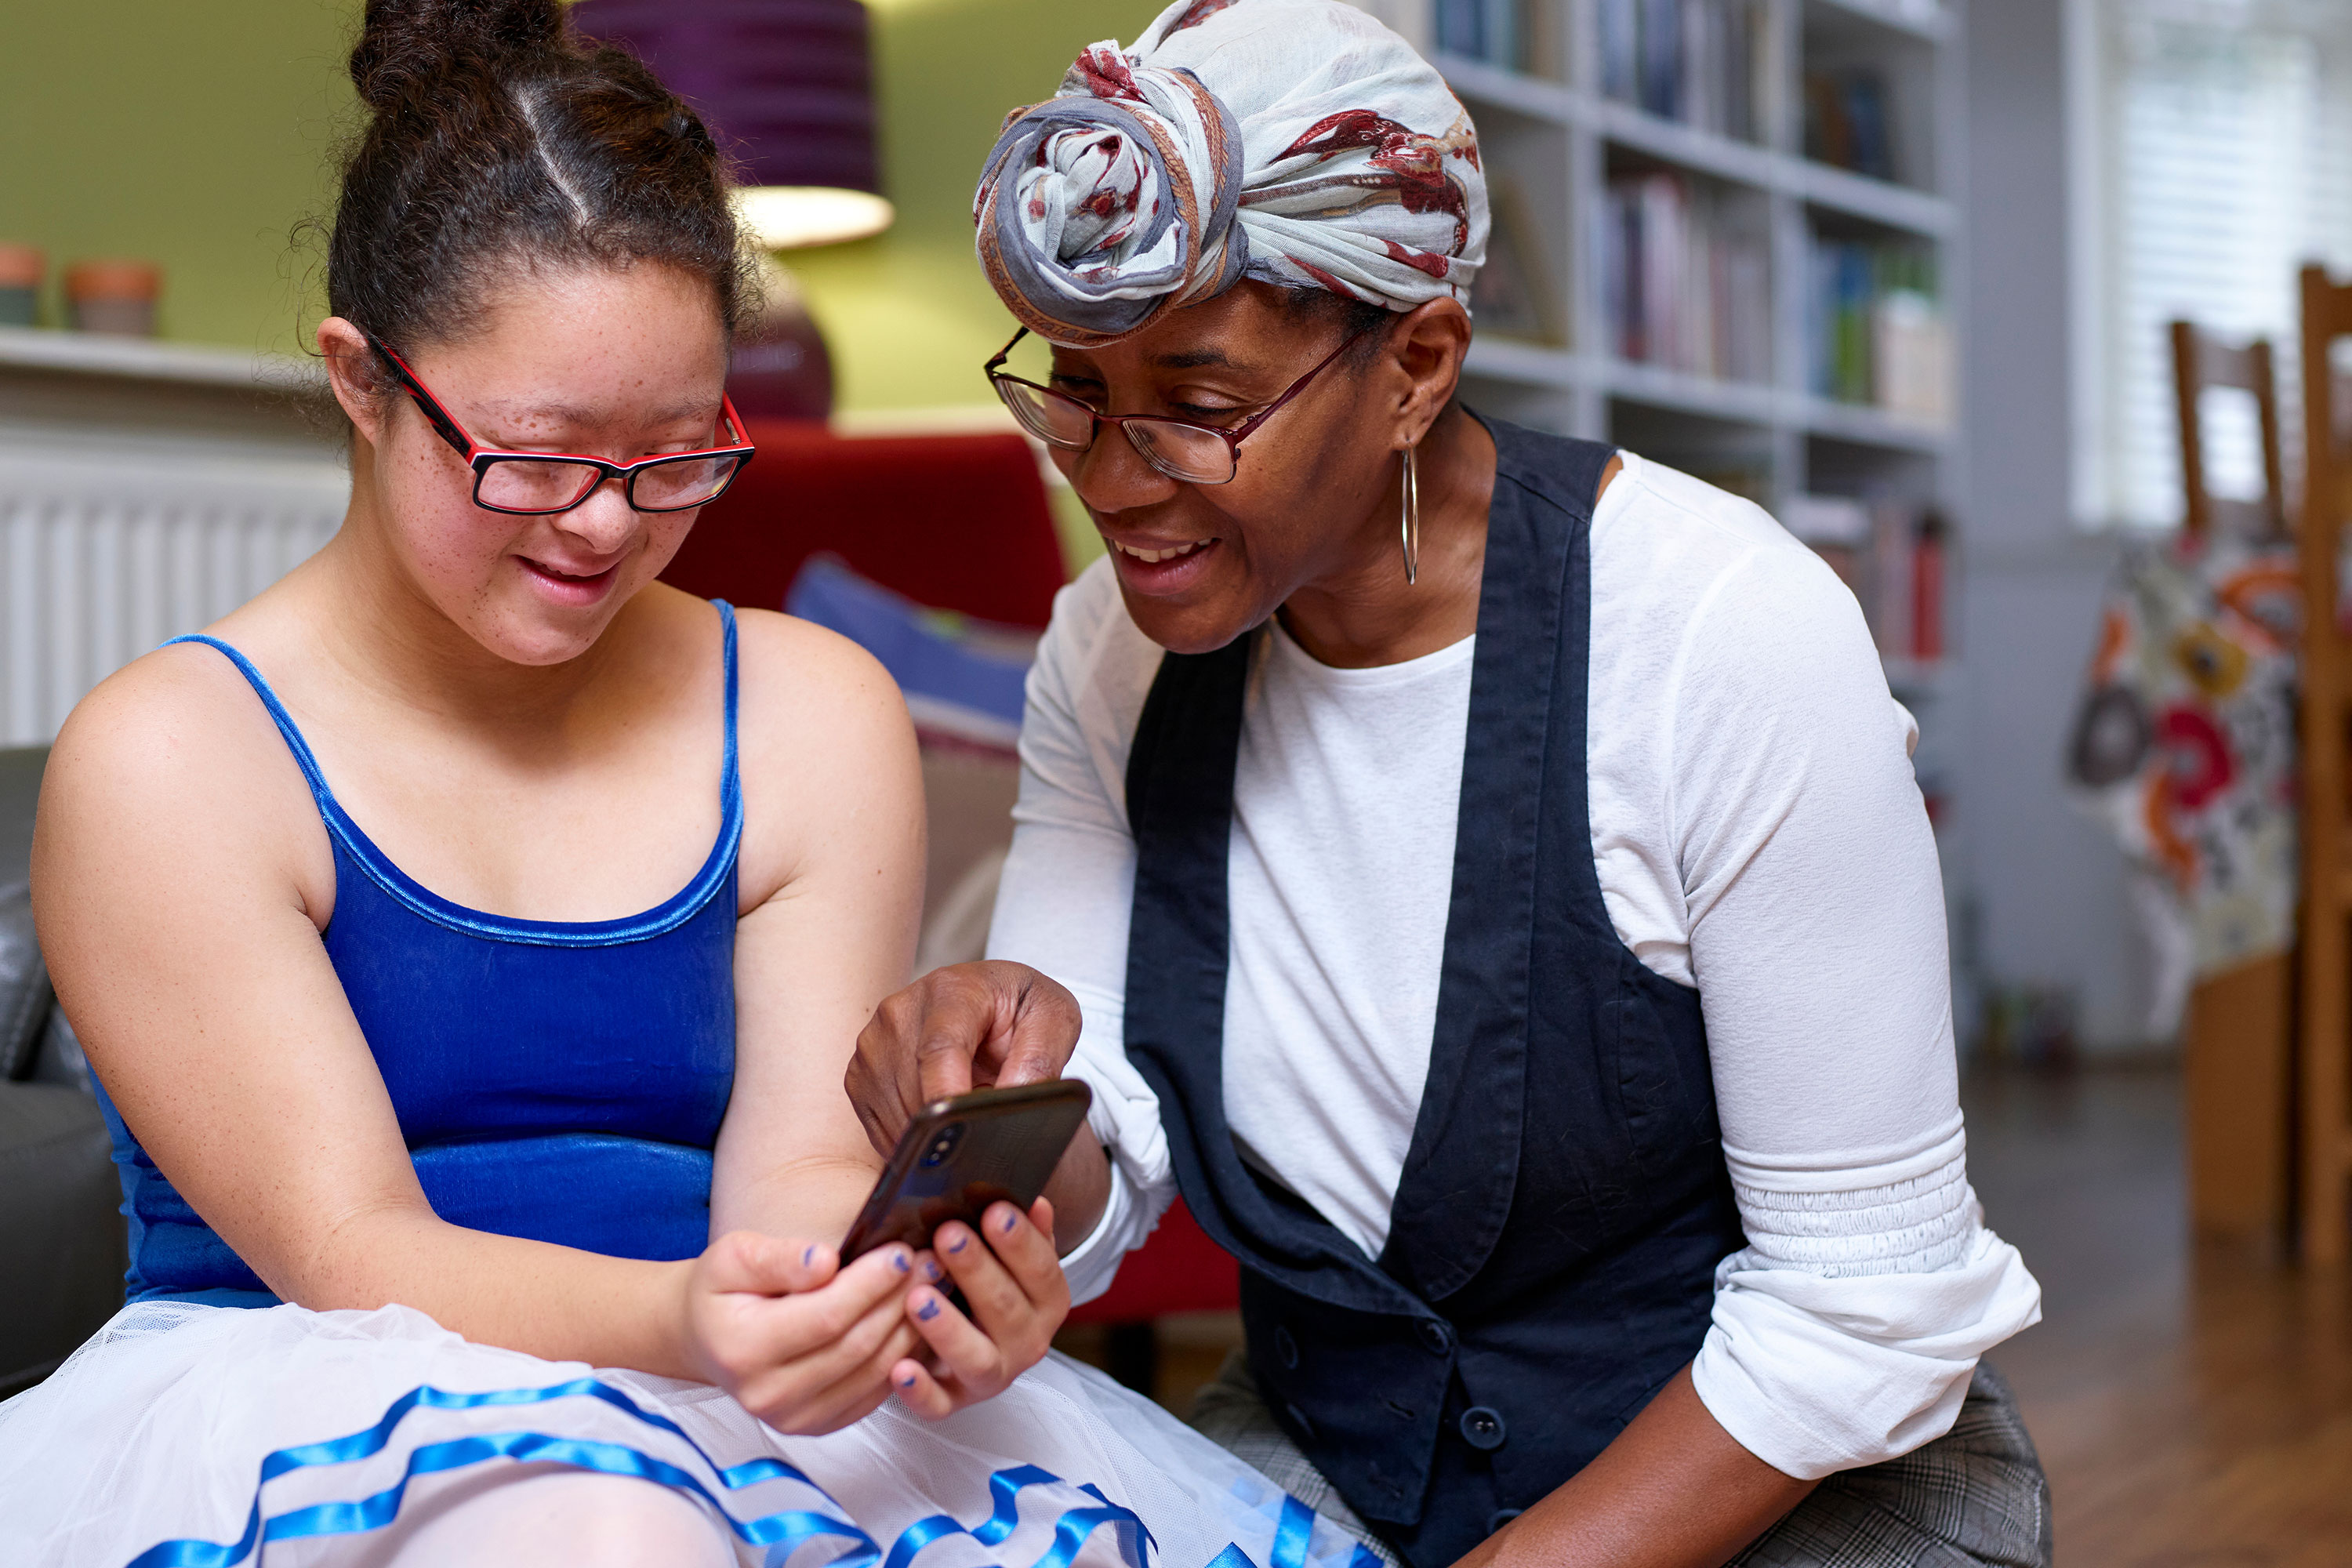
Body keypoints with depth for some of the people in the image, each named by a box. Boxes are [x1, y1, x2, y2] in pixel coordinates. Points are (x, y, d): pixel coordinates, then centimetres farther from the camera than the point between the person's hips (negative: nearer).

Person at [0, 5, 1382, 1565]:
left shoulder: (816, 718, 7)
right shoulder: (164, 763, -5)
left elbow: (802, 1167, -2)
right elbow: (345, 1252, -12)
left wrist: (903, 1293, -27)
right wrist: (674, 1320, -32)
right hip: (315, 1428, -2)